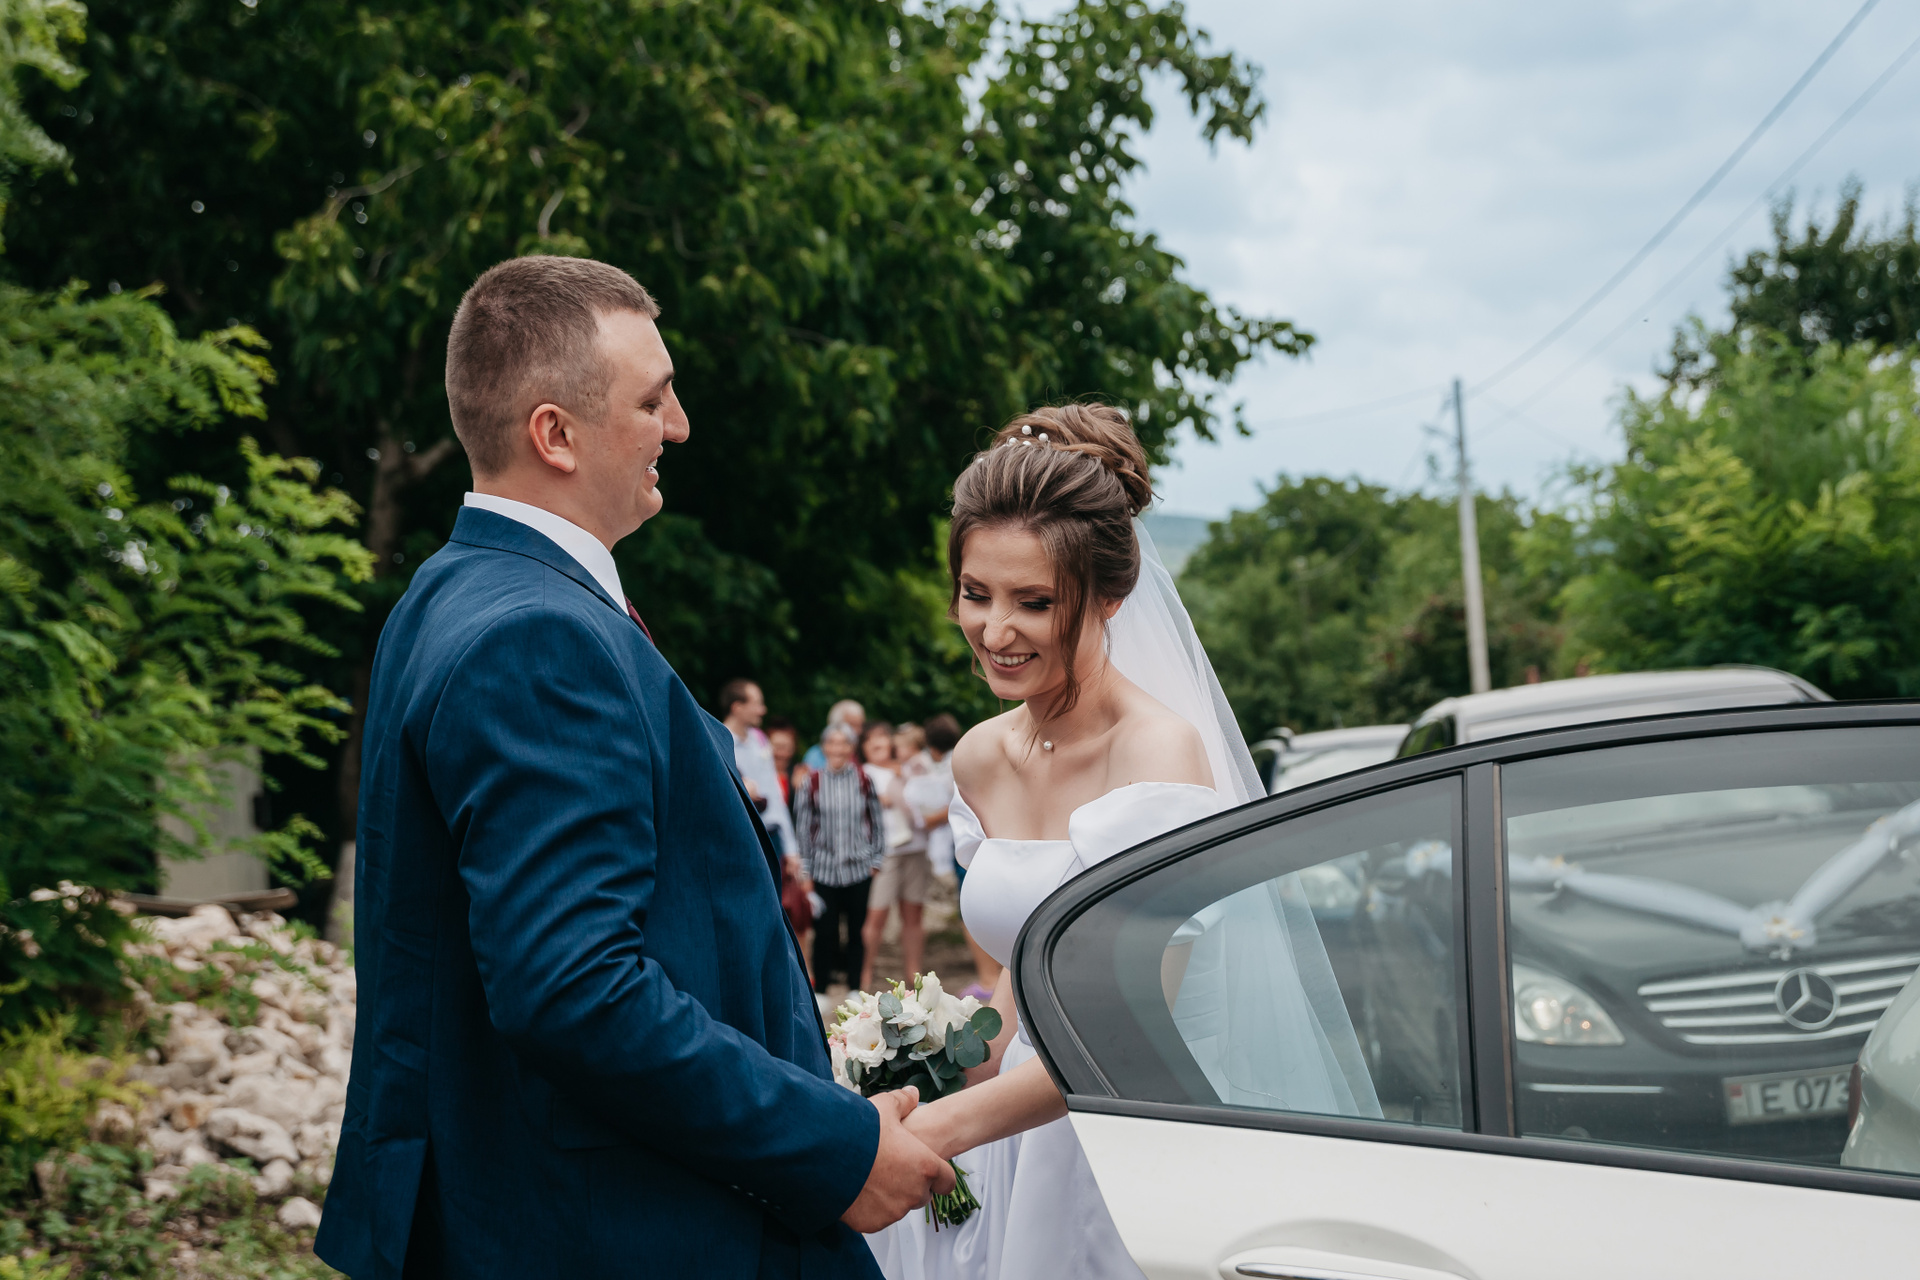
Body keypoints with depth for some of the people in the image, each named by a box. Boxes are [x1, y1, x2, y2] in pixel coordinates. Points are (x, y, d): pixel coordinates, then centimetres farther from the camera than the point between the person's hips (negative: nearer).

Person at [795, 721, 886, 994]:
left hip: (859, 868, 1)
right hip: (824, 870, -1)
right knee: (824, 932, 0)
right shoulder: (812, 782, -1)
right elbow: (804, 828, 3)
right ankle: (820, 991, 12)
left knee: (858, 932, 6)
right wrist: (806, 871, 2)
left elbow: (875, 822, 9)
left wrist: (876, 860, 6)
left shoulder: (863, 780, 2)